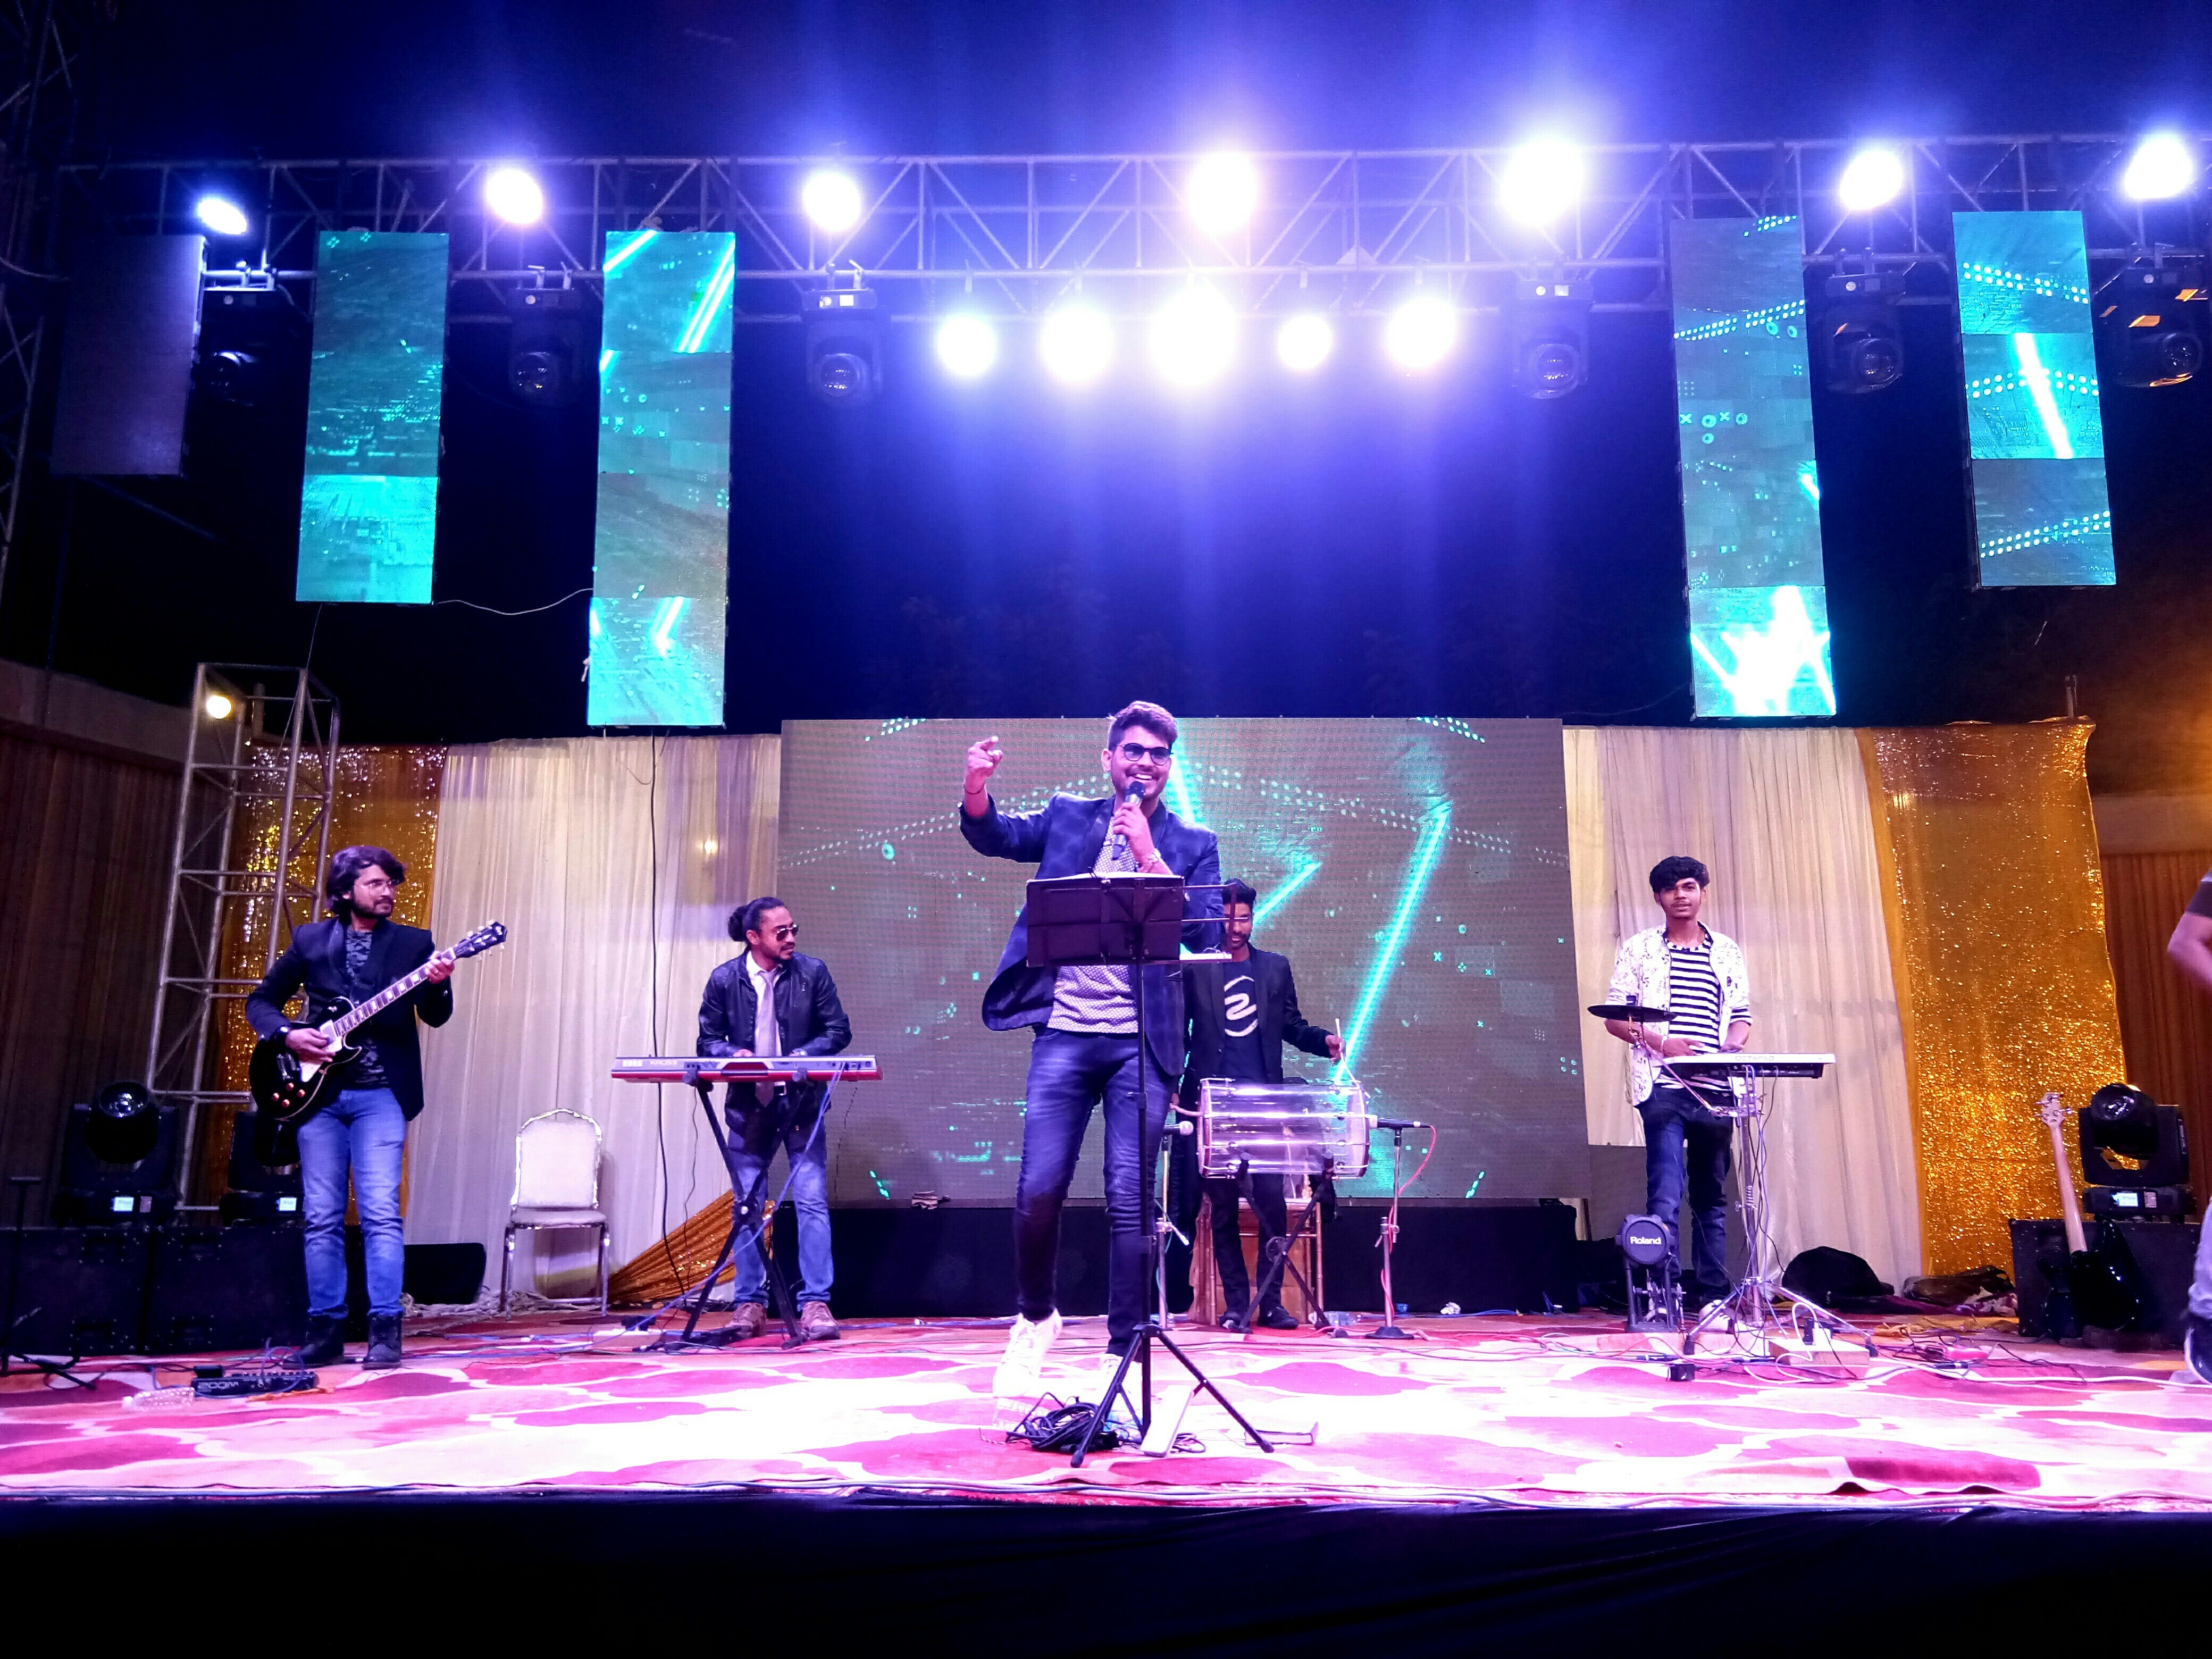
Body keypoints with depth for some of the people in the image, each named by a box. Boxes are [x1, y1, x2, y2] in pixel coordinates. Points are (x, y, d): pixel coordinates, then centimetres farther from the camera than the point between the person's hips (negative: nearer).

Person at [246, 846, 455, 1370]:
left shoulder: (413, 943, 6)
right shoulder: (309, 940, 10)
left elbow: (435, 1017, -3)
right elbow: (260, 1002, 16)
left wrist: (437, 984, -25)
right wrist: (288, 1033, -5)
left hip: (380, 1094, -2)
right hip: (319, 1091, 2)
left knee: (381, 1213, -9)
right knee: (322, 1218, 4)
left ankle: (385, 1330, -5)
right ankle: (326, 1328, 13)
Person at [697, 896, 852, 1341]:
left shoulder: (813, 972, -2)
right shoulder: (724, 979, -1)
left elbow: (839, 1030, 1)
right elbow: (708, 1040, 6)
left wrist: (802, 1055, -15)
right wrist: (735, 1055, -15)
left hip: (802, 1101, -1)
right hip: (748, 1104, 1)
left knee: (812, 1201, -7)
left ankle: (815, 1304, -3)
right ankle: (749, 1305, 16)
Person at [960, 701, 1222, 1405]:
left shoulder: (1193, 845, 9)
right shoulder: (1068, 819, 13)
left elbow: (1201, 928, -4)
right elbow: (991, 833, 1)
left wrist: (1147, 852, -11)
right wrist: (976, 784, -19)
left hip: (1143, 1042, -1)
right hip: (1066, 1031, 1)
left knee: (1129, 1202, -2)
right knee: (1038, 1191, -2)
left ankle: (1123, 1349, 11)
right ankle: (1035, 1316, 24)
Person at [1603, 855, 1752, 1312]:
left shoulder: (1728, 952, 15)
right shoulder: (1638, 948, 7)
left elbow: (1741, 1017, 16)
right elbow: (1615, 1017, 3)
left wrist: (1731, 1048, -6)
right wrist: (1660, 1042, -12)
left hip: (1716, 1089, 3)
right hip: (1662, 1086, -3)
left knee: (1712, 1193, 9)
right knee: (1666, 1190, -14)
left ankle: (1713, 1292, 16)